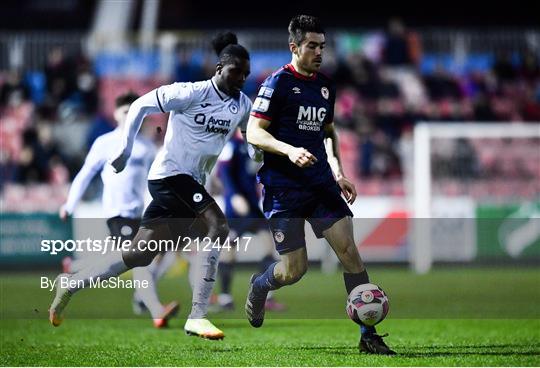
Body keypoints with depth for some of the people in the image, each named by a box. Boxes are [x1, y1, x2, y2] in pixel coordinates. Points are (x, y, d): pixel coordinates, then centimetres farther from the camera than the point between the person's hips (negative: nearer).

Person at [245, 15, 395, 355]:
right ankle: (259, 286, 31)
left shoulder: (325, 86, 14)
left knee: (350, 251, -9)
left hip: (321, 183, 6)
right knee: (295, 269, -6)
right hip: (283, 186, -6)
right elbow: (253, 133, -10)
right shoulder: (278, 83, -6)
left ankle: (368, 335, -7)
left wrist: (338, 173, 18)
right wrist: (289, 150, -26)